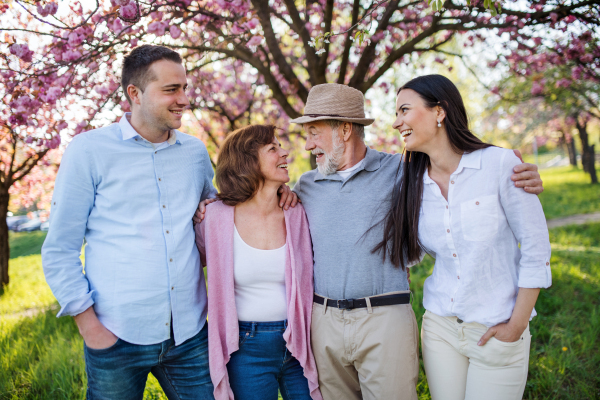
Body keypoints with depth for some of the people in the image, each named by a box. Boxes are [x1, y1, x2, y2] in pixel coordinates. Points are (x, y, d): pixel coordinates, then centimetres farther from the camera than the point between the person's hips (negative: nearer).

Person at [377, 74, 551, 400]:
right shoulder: (412, 183, 0)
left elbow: (536, 249, -9)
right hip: (439, 327, 4)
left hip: (497, 332, -4)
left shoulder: (500, 164, -13)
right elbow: (400, 252, 6)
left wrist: (517, 325, -10)